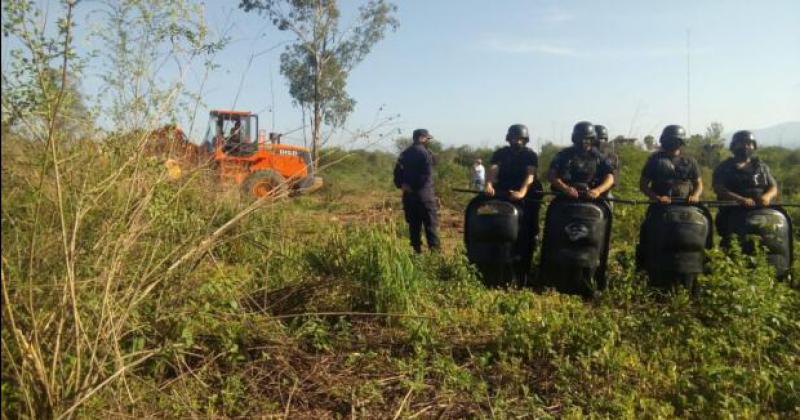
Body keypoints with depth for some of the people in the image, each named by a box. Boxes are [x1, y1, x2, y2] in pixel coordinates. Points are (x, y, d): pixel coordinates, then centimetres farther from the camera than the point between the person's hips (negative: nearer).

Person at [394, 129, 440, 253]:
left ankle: (416, 250, 11)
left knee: (414, 225, 10)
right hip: (425, 195, -6)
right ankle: (435, 250, -5)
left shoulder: (405, 153, 12)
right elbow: (427, 174, -15)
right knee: (430, 224, -2)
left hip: (409, 195, 6)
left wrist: (401, 185, 4)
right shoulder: (425, 153, -8)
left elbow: (397, 171, 7)